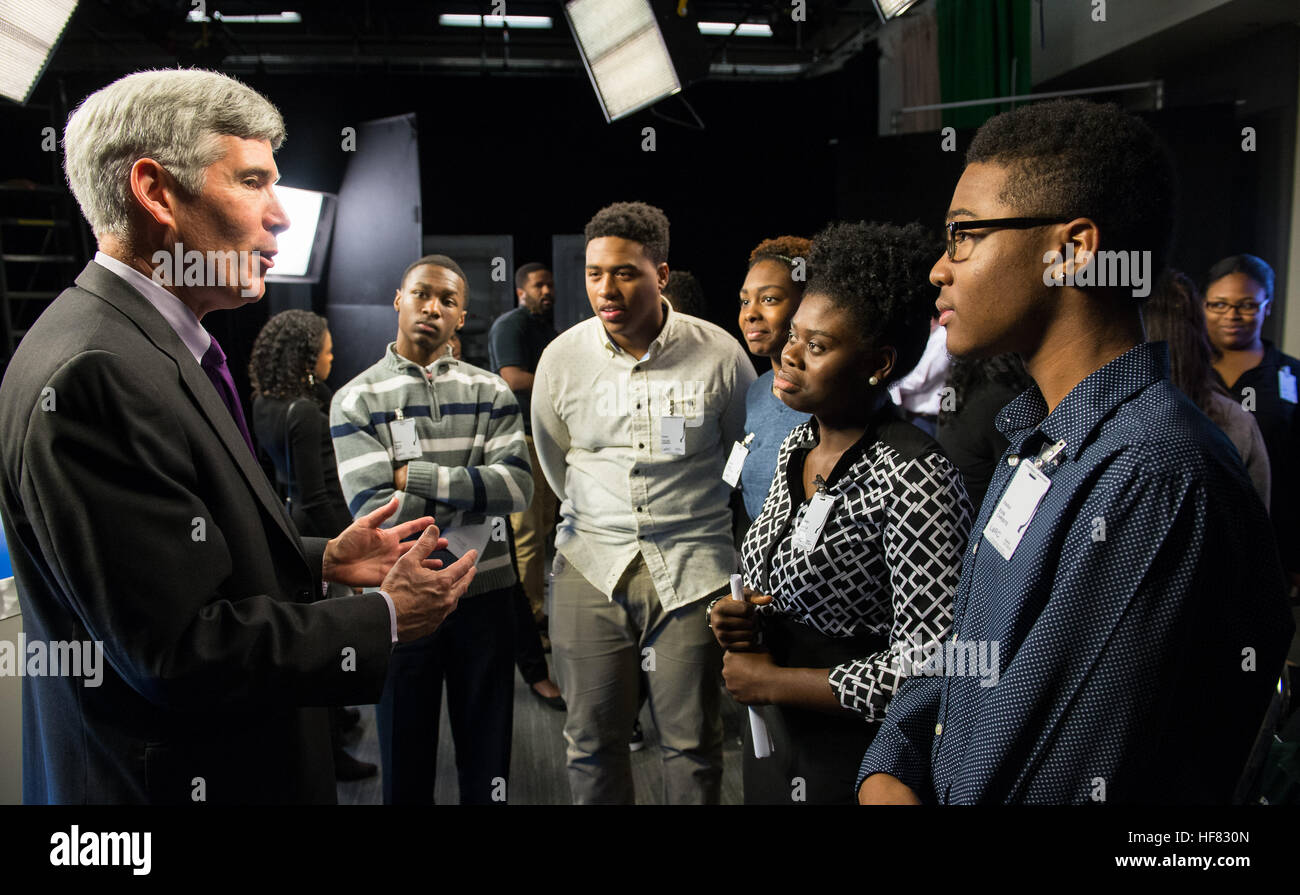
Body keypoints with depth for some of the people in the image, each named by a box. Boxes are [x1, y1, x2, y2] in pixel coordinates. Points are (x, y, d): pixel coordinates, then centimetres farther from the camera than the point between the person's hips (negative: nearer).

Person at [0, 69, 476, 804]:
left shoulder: (148, 347, 6)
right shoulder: (93, 372, -25)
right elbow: (178, 652, -27)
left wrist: (323, 560, 4)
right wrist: (384, 621, -18)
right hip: (173, 777, -9)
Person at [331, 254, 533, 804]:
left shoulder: (490, 392, 3)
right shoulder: (356, 400, -3)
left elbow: (517, 487, -11)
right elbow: (374, 509, -15)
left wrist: (416, 476, -16)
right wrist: (472, 493, -13)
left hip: (486, 591, 2)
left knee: (487, 749, 15)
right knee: (406, 759, 14)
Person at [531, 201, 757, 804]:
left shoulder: (718, 354, -6)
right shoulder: (561, 358, 1)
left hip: (694, 566, -2)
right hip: (590, 566, 2)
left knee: (692, 740, 7)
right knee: (592, 738, 10)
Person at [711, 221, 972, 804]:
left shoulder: (913, 478, -24)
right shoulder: (799, 444, 1)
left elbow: (931, 667, -26)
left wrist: (772, 682, -18)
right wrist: (742, 615, -7)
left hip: (856, 762, -7)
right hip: (773, 734, 8)